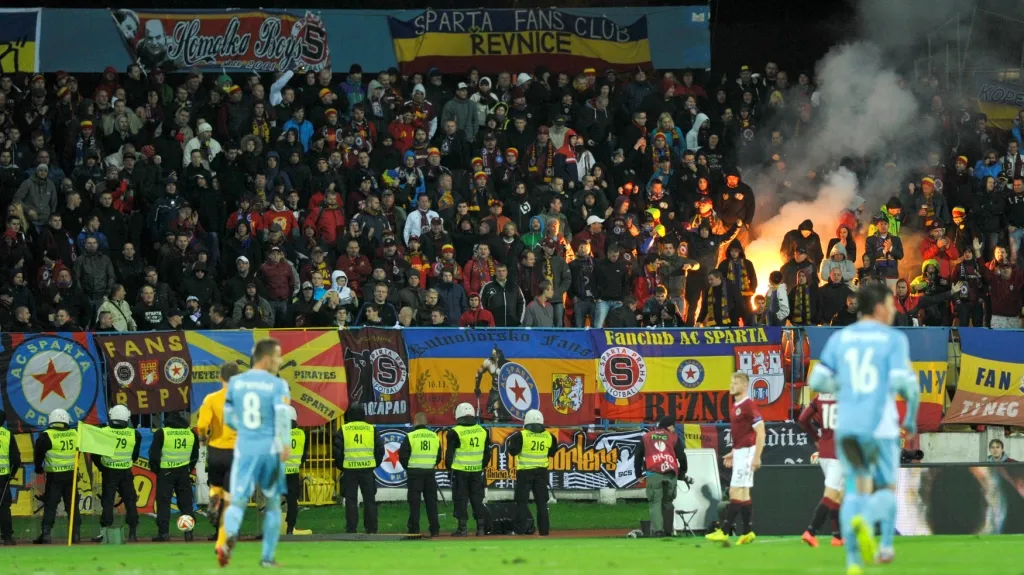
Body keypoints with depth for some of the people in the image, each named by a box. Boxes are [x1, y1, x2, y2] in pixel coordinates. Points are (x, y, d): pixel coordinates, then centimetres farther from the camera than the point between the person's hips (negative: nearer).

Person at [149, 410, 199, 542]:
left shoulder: (161, 433, -9)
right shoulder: (191, 434, 5)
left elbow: (154, 454, -8)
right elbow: (194, 456, 14)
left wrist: (156, 469, 7)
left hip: (165, 472, -3)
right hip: (184, 472, 3)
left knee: (163, 503, 1)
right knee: (186, 503, 9)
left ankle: (163, 532, -3)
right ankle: (189, 532, 5)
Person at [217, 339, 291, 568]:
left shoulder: (235, 382, 9)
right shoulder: (277, 385, -4)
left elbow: (229, 417, 16)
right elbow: (282, 414, -19)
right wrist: (285, 443, -28)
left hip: (244, 447, 2)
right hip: (270, 448, -2)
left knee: (238, 501, -1)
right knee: (272, 504, 14)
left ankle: (229, 537, -33)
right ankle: (267, 556, 17)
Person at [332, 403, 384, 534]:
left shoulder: (343, 430, -1)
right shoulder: (371, 429, 3)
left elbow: (337, 450, -3)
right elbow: (380, 449, 3)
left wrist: (340, 466, 10)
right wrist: (375, 464, 15)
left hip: (349, 469, -1)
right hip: (367, 469, 1)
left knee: (351, 500, 3)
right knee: (369, 500, 8)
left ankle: (351, 529, 1)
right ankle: (371, 529, 7)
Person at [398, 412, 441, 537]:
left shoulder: (410, 437, -8)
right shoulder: (434, 437, 6)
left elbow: (402, 456, -7)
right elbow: (439, 456, 13)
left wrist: (408, 467, 10)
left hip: (415, 472, -4)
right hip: (430, 473, 4)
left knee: (414, 502, 0)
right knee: (431, 501, 9)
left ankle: (414, 529, -3)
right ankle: (435, 529, 8)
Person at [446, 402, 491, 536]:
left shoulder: (455, 433, -10)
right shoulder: (482, 431, 5)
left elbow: (450, 453, -6)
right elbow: (487, 453, 11)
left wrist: (449, 466, 8)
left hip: (460, 470, -4)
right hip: (477, 471, 4)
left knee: (461, 499, 1)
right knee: (477, 498, 10)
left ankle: (462, 528, -3)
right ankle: (481, 528, 9)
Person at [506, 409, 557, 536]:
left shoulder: (521, 435, -11)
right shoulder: (548, 436, 1)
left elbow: (513, 451, -10)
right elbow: (551, 453, 11)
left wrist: (508, 442, 8)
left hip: (525, 472, -3)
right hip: (541, 471, 3)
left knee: (522, 501, 2)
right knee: (541, 502, 10)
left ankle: (520, 529, -4)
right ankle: (544, 529, 8)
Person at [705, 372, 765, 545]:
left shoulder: (748, 406, -15)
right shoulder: (735, 406, 13)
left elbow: (760, 432, -18)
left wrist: (757, 457, -21)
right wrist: (732, 453, 18)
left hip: (746, 453, -10)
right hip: (738, 453, 10)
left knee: (736, 492, -9)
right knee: (743, 494, 9)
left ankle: (724, 531, -10)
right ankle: (749, 532, 12)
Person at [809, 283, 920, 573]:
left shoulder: (839, 338, 7)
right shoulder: (893, 339, -3)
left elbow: (817, 381, 3)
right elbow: (903, 382, -14)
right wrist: (912, 416, 4)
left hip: (847, 427, 3)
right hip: (881, 426, -3)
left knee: (856, 491, 12)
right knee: (886, 490, 11)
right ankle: (866, 520, -24)